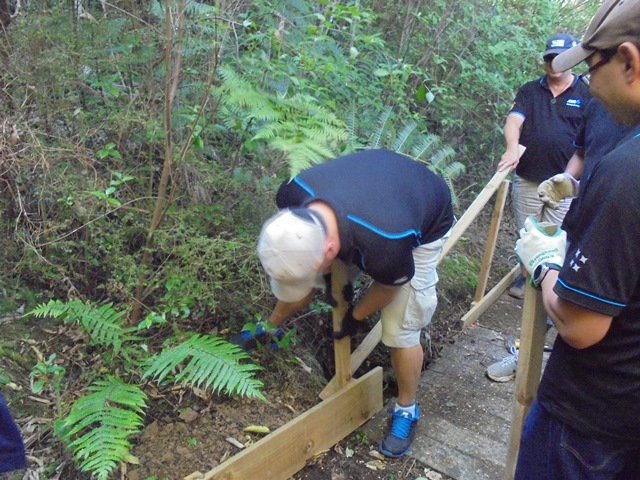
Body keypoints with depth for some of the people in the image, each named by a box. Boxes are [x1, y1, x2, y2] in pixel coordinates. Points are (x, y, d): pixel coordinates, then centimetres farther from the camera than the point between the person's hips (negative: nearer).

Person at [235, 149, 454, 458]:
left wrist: (356, 317, -3)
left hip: (423, 227, -4)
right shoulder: (291, 196, -32)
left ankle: (406, 410, 18)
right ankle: (270, 327, 34)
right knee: (294, 277, 3)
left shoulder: (383, 248, -47)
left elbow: (388, 286, -20)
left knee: (401, 330, -9)